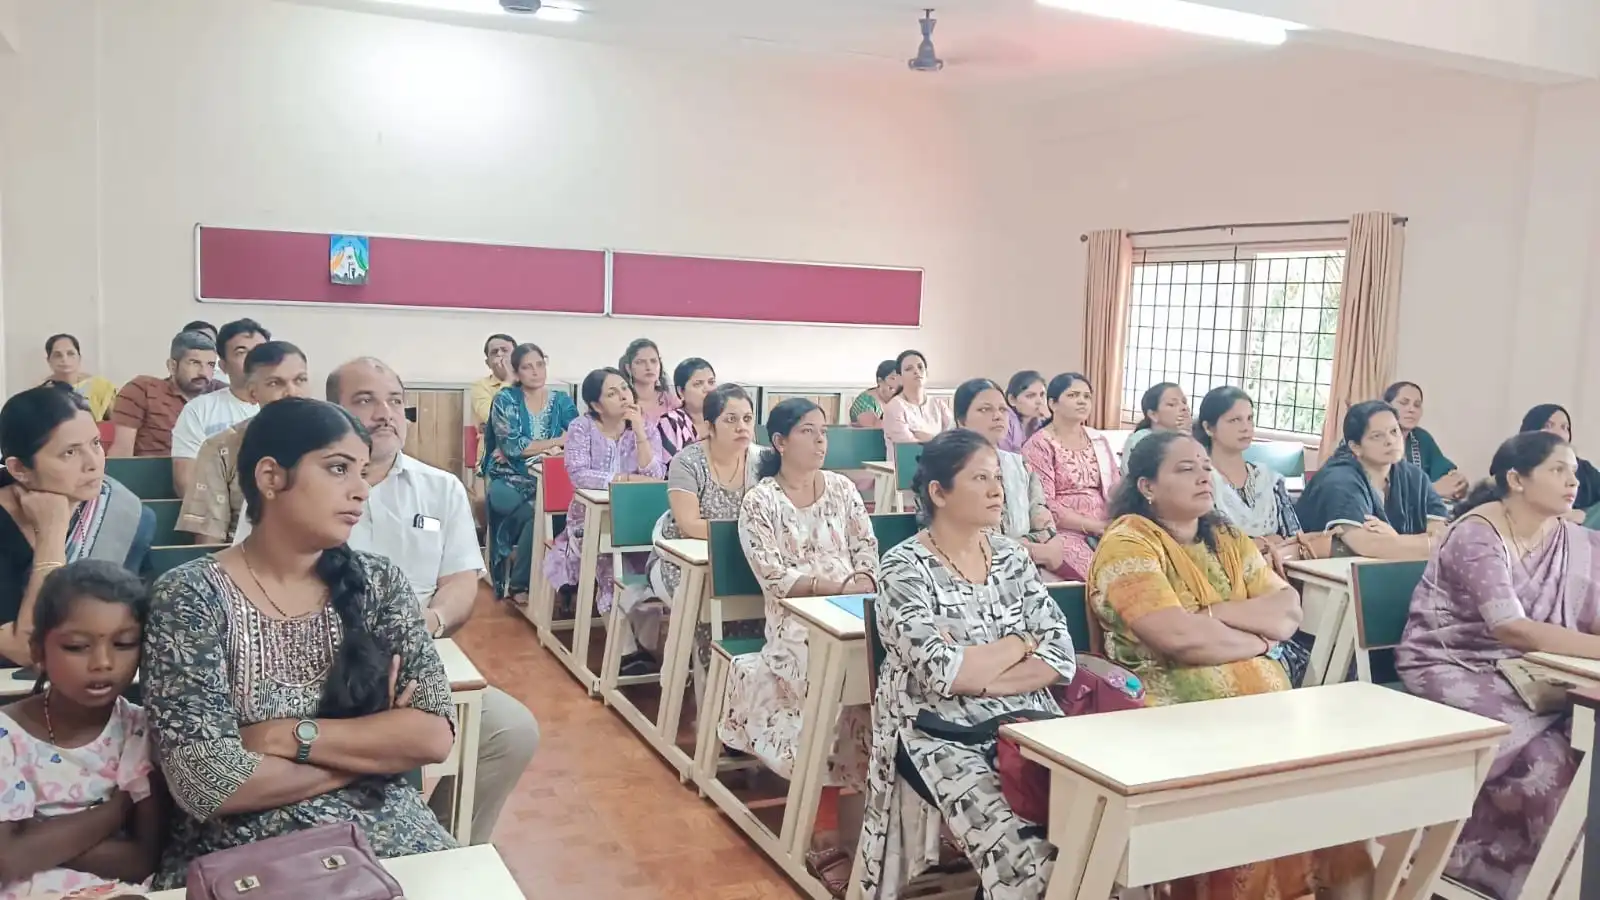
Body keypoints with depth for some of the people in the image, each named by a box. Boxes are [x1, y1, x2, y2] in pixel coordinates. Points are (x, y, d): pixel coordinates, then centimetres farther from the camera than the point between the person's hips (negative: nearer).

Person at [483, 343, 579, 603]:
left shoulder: (562, 400, 9)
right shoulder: (506, 400, 1)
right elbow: (511, 446, -12)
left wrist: (527, 448, -16)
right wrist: (559, 441, -13)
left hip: (547, 481, 2)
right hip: (509, 480, -2)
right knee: (535, 514, -31)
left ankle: (518, 583, -11)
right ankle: (518, 583, -11)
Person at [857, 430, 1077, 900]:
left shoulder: (1011, 556, 9)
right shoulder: (905, 567, -8)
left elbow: (1061, 658, 1)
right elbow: (941, 673, -19)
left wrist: (974, 676, -12)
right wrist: (1019, 642, -5)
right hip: (938, 733, -5)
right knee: (1023, 848, -26)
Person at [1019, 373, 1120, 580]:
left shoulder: (1099, 440, 17)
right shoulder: (1039, 445, -2)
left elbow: (1115, 489, 14)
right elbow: (1044, 505, -10)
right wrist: (1094, 525, -14)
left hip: (1104, 530, 6)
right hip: (1064, 533, -6)